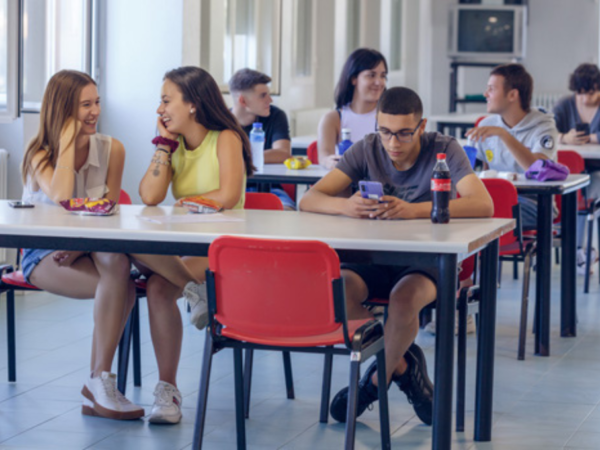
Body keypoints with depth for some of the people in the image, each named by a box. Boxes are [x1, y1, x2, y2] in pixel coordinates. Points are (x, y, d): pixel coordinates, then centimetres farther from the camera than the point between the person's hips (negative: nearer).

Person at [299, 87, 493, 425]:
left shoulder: (444, 150, -8)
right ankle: (403, 365, -5)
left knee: (404, 298, -36)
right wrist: (345, 206, -31)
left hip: (426, 259, -3)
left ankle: (377, 379, -7)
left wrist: (413, 210, -37)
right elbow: (309, 200, -6)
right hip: (375, 257, 3)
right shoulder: (367, 150, 0)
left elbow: (483, 205, -24)